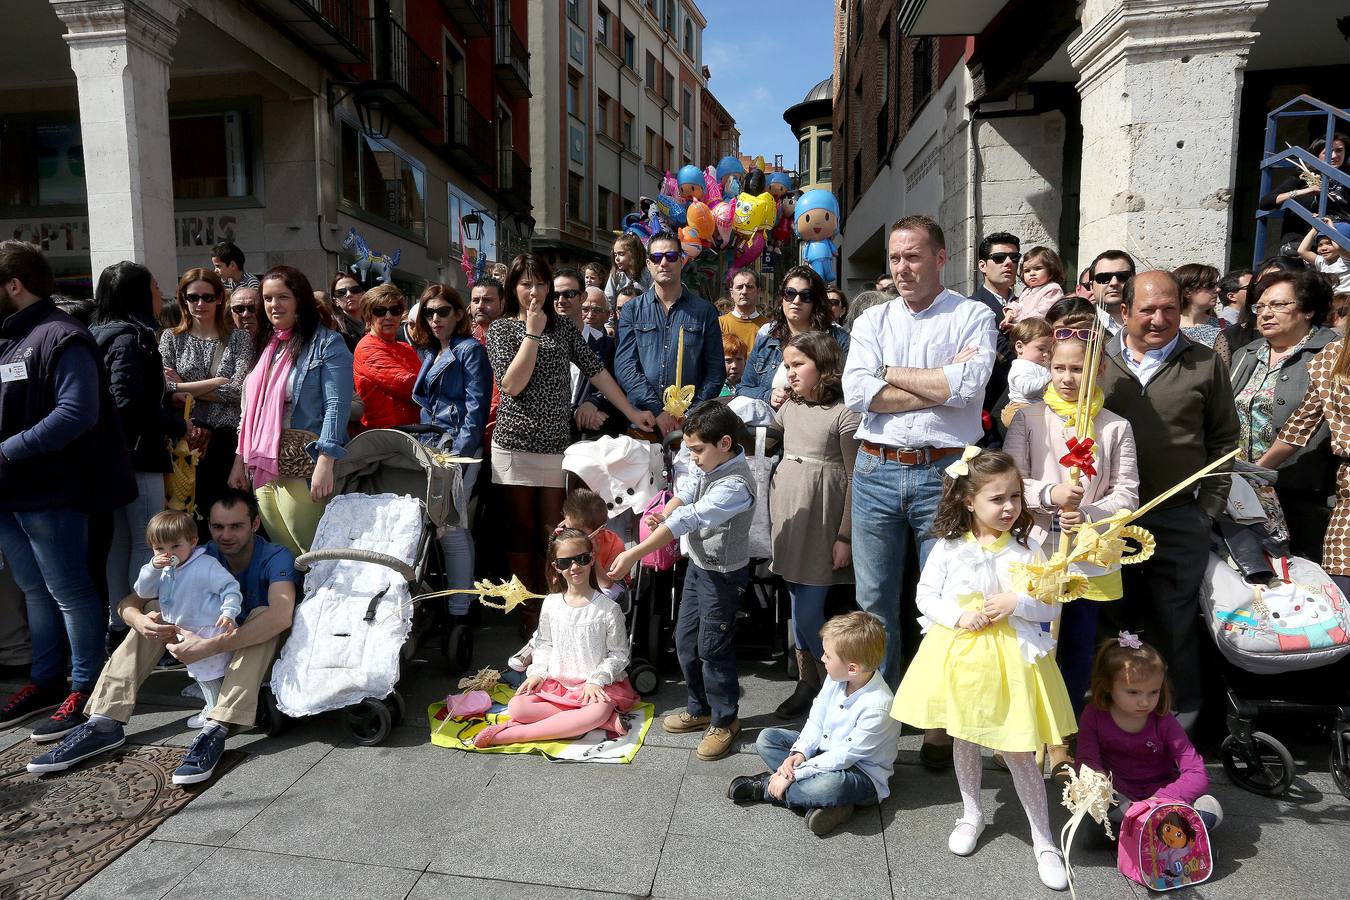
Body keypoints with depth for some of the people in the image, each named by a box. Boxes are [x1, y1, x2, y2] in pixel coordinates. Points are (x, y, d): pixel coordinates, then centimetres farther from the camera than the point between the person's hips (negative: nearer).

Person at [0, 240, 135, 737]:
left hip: (48, 493, -9)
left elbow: (76, 413, -24)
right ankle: (46, 680, 31)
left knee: (69, 592, 1)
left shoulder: (60, 337, -13)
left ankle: (85, 688, 13)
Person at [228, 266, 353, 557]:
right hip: (264, 468, 7)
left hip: (303, 468, -7)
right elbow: (251, 408, 21)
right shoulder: (266, 345, 18)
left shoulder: (327, 344, -5)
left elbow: (336, 406, -14)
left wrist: (325, 464, -22)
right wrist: (240, 461, 18)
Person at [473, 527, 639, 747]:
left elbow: (619, 654, -3)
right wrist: (537, 673, -1)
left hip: (595, 685, -4)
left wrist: (596, 680, -14)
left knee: (599, 712, -37)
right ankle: (607, 721, -26)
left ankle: (510, 734, -29)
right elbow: (544, 644, 14)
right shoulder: (551, 604, 3)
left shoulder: (608, 608, -8)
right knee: (516, 707, -21)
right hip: (557, 683, 4)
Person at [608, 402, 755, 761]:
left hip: (722, 574, -9)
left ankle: (724, 721, 25)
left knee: (713, 649, 4)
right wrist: (662, 515, -21)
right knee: (685, 641, 17)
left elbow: (688, 520, -37)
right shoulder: (711, 465, -4)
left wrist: (634, 554, -39)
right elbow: (686, 492, 3)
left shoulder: (735, 486, -32)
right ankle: (699, 709, 36)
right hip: (698, 564, 9)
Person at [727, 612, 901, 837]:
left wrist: (793, 774, -25)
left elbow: (843, 756, -28)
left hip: (862, 773, -8)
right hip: (825, 752, 8)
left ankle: (766, 788, -13)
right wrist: (799, 753, -15)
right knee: (766, 739, -2)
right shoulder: (836, 679, -9)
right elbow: (816, 720, 2)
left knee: (829, 786, -41)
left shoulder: (877, 708, -31)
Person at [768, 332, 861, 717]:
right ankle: (806, 682, 27)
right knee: (797, 604, 12)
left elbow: (854, 478, -10)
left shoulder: (844, 413, -10)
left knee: (808, 611, -4)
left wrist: (845, 536, -11)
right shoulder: (789, 407, 9)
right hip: (788, 510, 6)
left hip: (822, 516, -6)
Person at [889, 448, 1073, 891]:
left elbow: (1053, 607, -3)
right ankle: (972, 814, 41)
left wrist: (1017, 603, -21)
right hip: (960, 653, 2)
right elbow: (925, 596, -1)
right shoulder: (949, 548, -7)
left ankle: (1044, 841, 23)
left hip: (1010, 656, -1)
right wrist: (958, 617, -17)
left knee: (1018, 749, 4)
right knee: (964, 738, 17)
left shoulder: (1028, 549, -7)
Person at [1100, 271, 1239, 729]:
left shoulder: (1206, 365, 3)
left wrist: (1210, 508, 1)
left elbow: (1223, 439, 8)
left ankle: (1180, 714, 24)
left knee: (1174, 622, 6)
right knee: (1116, 618, 12)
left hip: (1178, 519, -1)